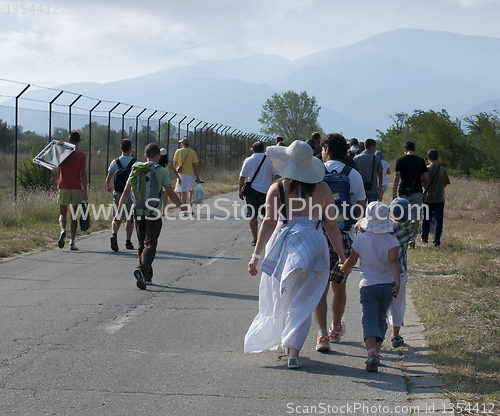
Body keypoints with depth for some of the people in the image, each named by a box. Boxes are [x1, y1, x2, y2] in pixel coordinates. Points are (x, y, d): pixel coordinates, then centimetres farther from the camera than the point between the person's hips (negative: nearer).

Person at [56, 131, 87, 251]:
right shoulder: (82, 155, -2)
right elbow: (83, 174, -7)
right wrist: (85, 192, -6)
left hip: (63, 187, 1)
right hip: (76, 188, -1)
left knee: (62, 214, 9)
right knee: (74, 216, 6)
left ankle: (63, 230, -21)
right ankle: (72, 242, 2)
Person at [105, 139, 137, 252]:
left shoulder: (115, 162, 0)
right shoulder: (135, 163, -5)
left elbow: (108, 178, 2)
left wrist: (109, 187, 23)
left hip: (117, 193, 1)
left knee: (117, 218, 3)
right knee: (130, 218, 11)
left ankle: (114, 234, -24)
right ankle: (128, 242, 16)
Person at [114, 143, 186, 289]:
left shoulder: (136, 170, 7)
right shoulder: (162, 172, -4)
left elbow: (126, 192, 4)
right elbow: (170, 193, -6)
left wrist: (118, 213, 4)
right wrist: (181, 206, 10)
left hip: (138, 213, 4)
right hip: (154, 213, -4)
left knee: (142, 245, 14)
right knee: (150, 245, -6)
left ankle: (147, 277, 20)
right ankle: (142, 270, -30)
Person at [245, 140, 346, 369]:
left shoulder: (277, 189, -5)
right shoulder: (322, 188, 1)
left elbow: (269, 223, -11)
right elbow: (331, 226, 1)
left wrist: (256, 254, -9)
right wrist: (342, 256, 8)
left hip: (283, 246, 0)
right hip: (314, 245, 0)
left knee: (279, 298, 18)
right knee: (301, 302, 4)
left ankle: (267, 340, 33)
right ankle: (293, 353, -3)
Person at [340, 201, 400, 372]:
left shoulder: (360, 239, -4)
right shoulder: (392, 241, -3)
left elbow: (351, 261, 7)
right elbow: (393, 261, -18)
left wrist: (344, 268, 28)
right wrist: (396, 281, -26)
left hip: (368, 285, -2)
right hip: (387, 285, 2)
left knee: (369, 319, -9)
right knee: (380, 318, 18)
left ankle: (371, 353, -30)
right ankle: (376, 352, 20)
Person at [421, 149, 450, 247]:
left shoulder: (426, 169, -7)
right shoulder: (443, 170, -2)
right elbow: (445, 184, 7)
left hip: (428, 197, 0)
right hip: (439, 198, 0)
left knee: (426, 219, 13)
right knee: (438, 220, 1)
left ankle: (424, 239, 25)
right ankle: (437, 241, -6)